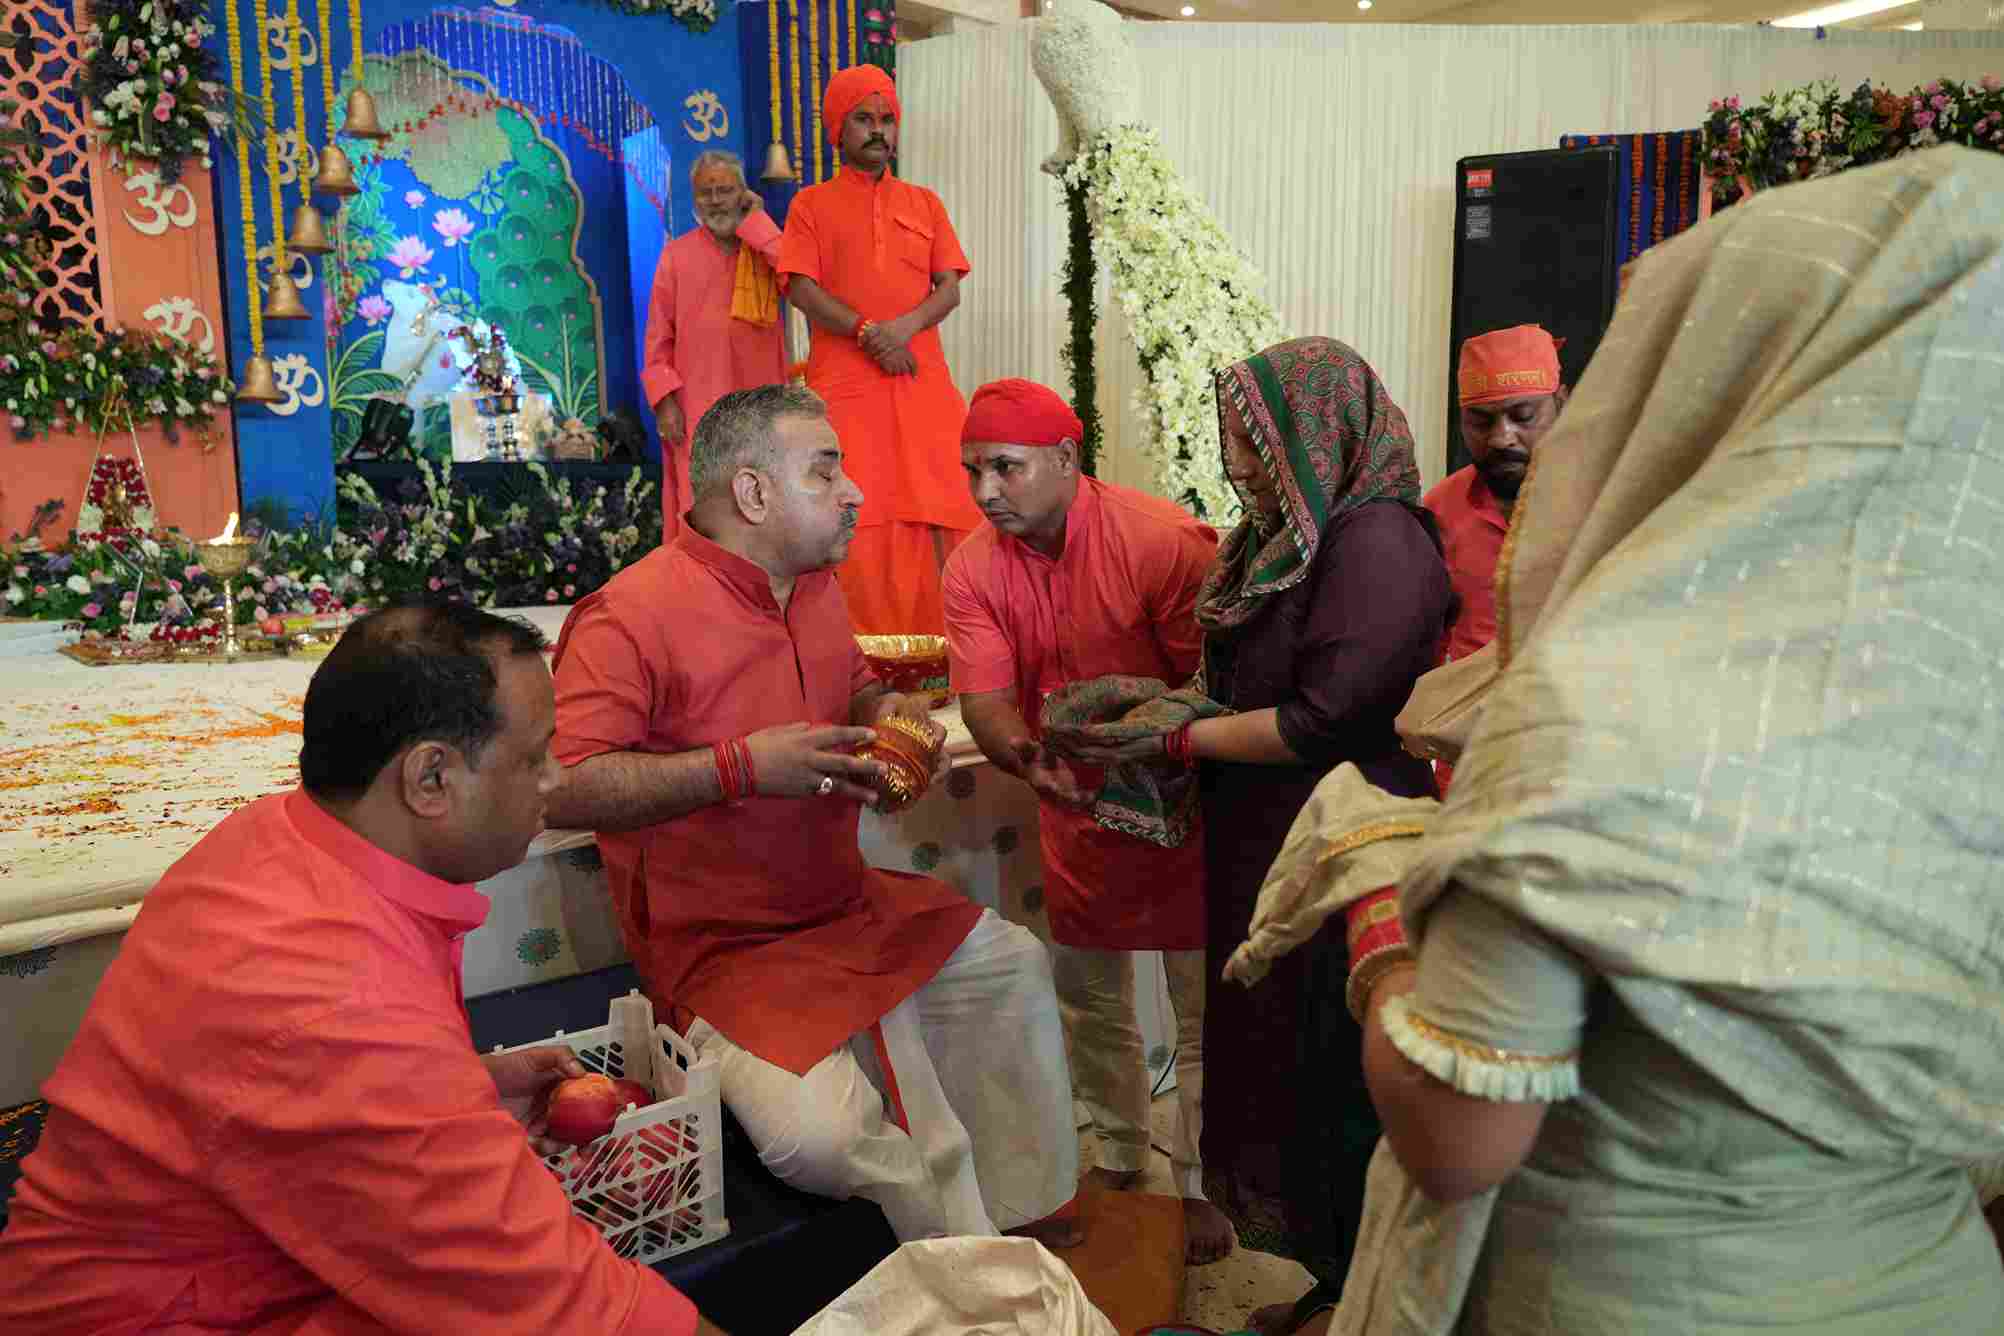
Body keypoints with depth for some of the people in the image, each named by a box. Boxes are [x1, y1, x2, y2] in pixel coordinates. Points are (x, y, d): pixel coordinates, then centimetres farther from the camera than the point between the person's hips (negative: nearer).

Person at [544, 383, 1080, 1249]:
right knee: (823, 1133, -28)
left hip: (849, 908, 9)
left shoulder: (816, 588, 6)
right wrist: (742, 766, -31)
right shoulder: (631, 615, -21)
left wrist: (888, 710, 1)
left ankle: (1025, 1216, 25)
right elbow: (561, 787, -29)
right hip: (723, 948, -8)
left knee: (1013, 964, 12)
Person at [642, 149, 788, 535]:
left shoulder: (766, 248, 9)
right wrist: (664, 399, -5)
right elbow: (658, 336, 5)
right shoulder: (678, 254, 6)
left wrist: (755, 220, -3)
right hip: (697, 405, -1)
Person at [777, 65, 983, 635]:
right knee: (853, 521, -8)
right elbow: (802, 289, -1)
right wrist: (868, 332, -15)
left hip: (922, 379, 2)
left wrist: (905, 327, -12)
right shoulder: (812, 204, 13)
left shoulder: (925, 203, 20)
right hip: (844, 384, -2)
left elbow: (949, 289, 8)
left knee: (935, 513, -5)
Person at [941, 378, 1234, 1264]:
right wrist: (1030, 761, -36)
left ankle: (1199, 1183, 27)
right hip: (1074, 808, 5)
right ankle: (1120, 1156, 42)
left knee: (1203, 1010, 7)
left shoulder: (1165, 540, -22)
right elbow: (984, 697, -16)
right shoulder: (974, 569, -7)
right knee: (1089, 1000, 19)